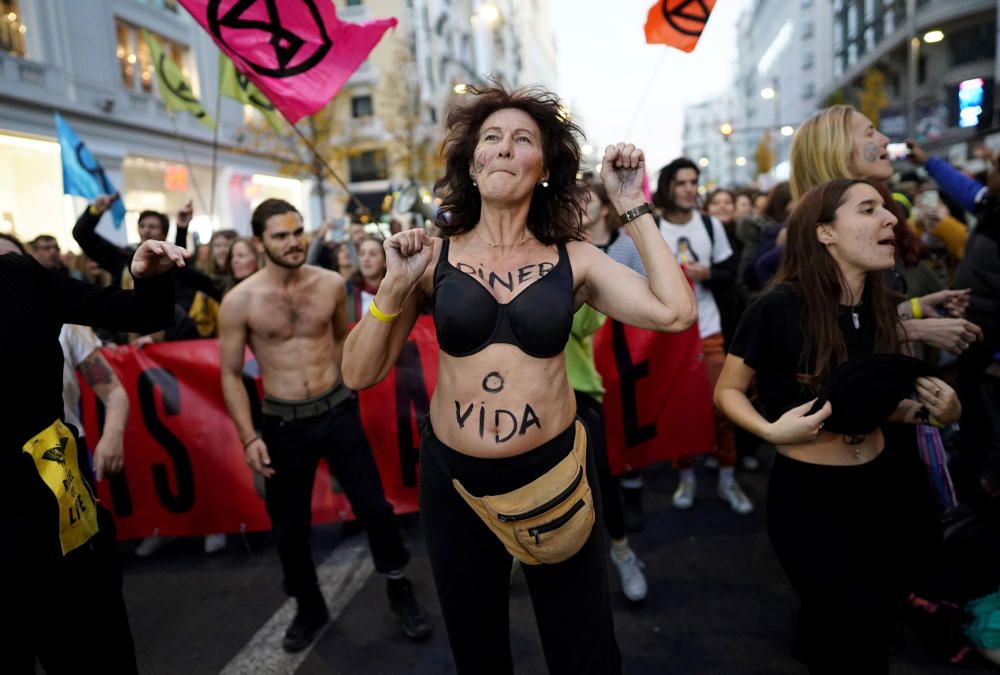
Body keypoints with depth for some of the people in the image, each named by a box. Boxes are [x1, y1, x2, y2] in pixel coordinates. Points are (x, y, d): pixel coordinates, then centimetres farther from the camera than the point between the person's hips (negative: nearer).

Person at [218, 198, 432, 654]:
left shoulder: (331, 284, -4)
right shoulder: (239, 302, -10)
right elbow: (231, 375, -3)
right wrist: (249, 437, -9)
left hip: (338, 410, 1)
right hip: (283, 423, 0)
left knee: (374, 506, 6)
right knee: (289, 526, 13)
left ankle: (400, 592, 29)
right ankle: (309, 608, 38)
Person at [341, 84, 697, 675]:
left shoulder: (572, 259, -4)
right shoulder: (434, 257, -5)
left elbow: (675, 312, -17)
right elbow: (359, 374, -4)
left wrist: (635, 208, -10)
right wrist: (396, 287, -18)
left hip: (554, 473, -1)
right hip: (453, 479, 1)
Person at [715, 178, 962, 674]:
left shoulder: (879, 304, 0)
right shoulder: (779, 307, -21)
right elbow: (727, 392, -11)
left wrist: (931, 410, -7)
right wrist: (772, 430, -28)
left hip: (879, 484, 7)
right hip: (806, 493, -6)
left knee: (878, 620, 23)